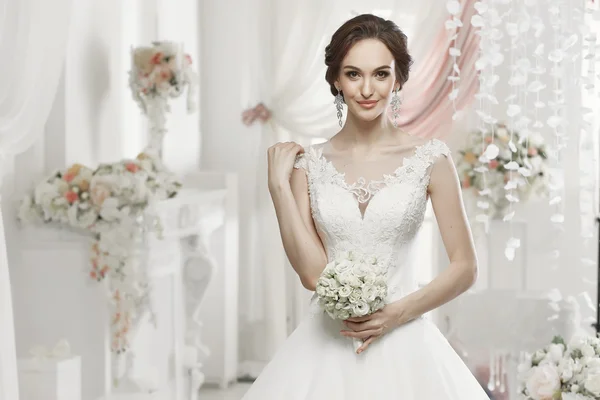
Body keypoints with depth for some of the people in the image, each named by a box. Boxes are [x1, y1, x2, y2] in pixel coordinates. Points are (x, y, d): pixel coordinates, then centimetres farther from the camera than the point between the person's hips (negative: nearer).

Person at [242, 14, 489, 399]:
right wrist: (279, 185, -7)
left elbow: (466, 268, -1)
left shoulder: (430, 158, -4)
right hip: (327, 347, 2)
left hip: (402, 344, -1)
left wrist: (397, 314, -11)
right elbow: (312, 273, -5)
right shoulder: (309, 162, 2)